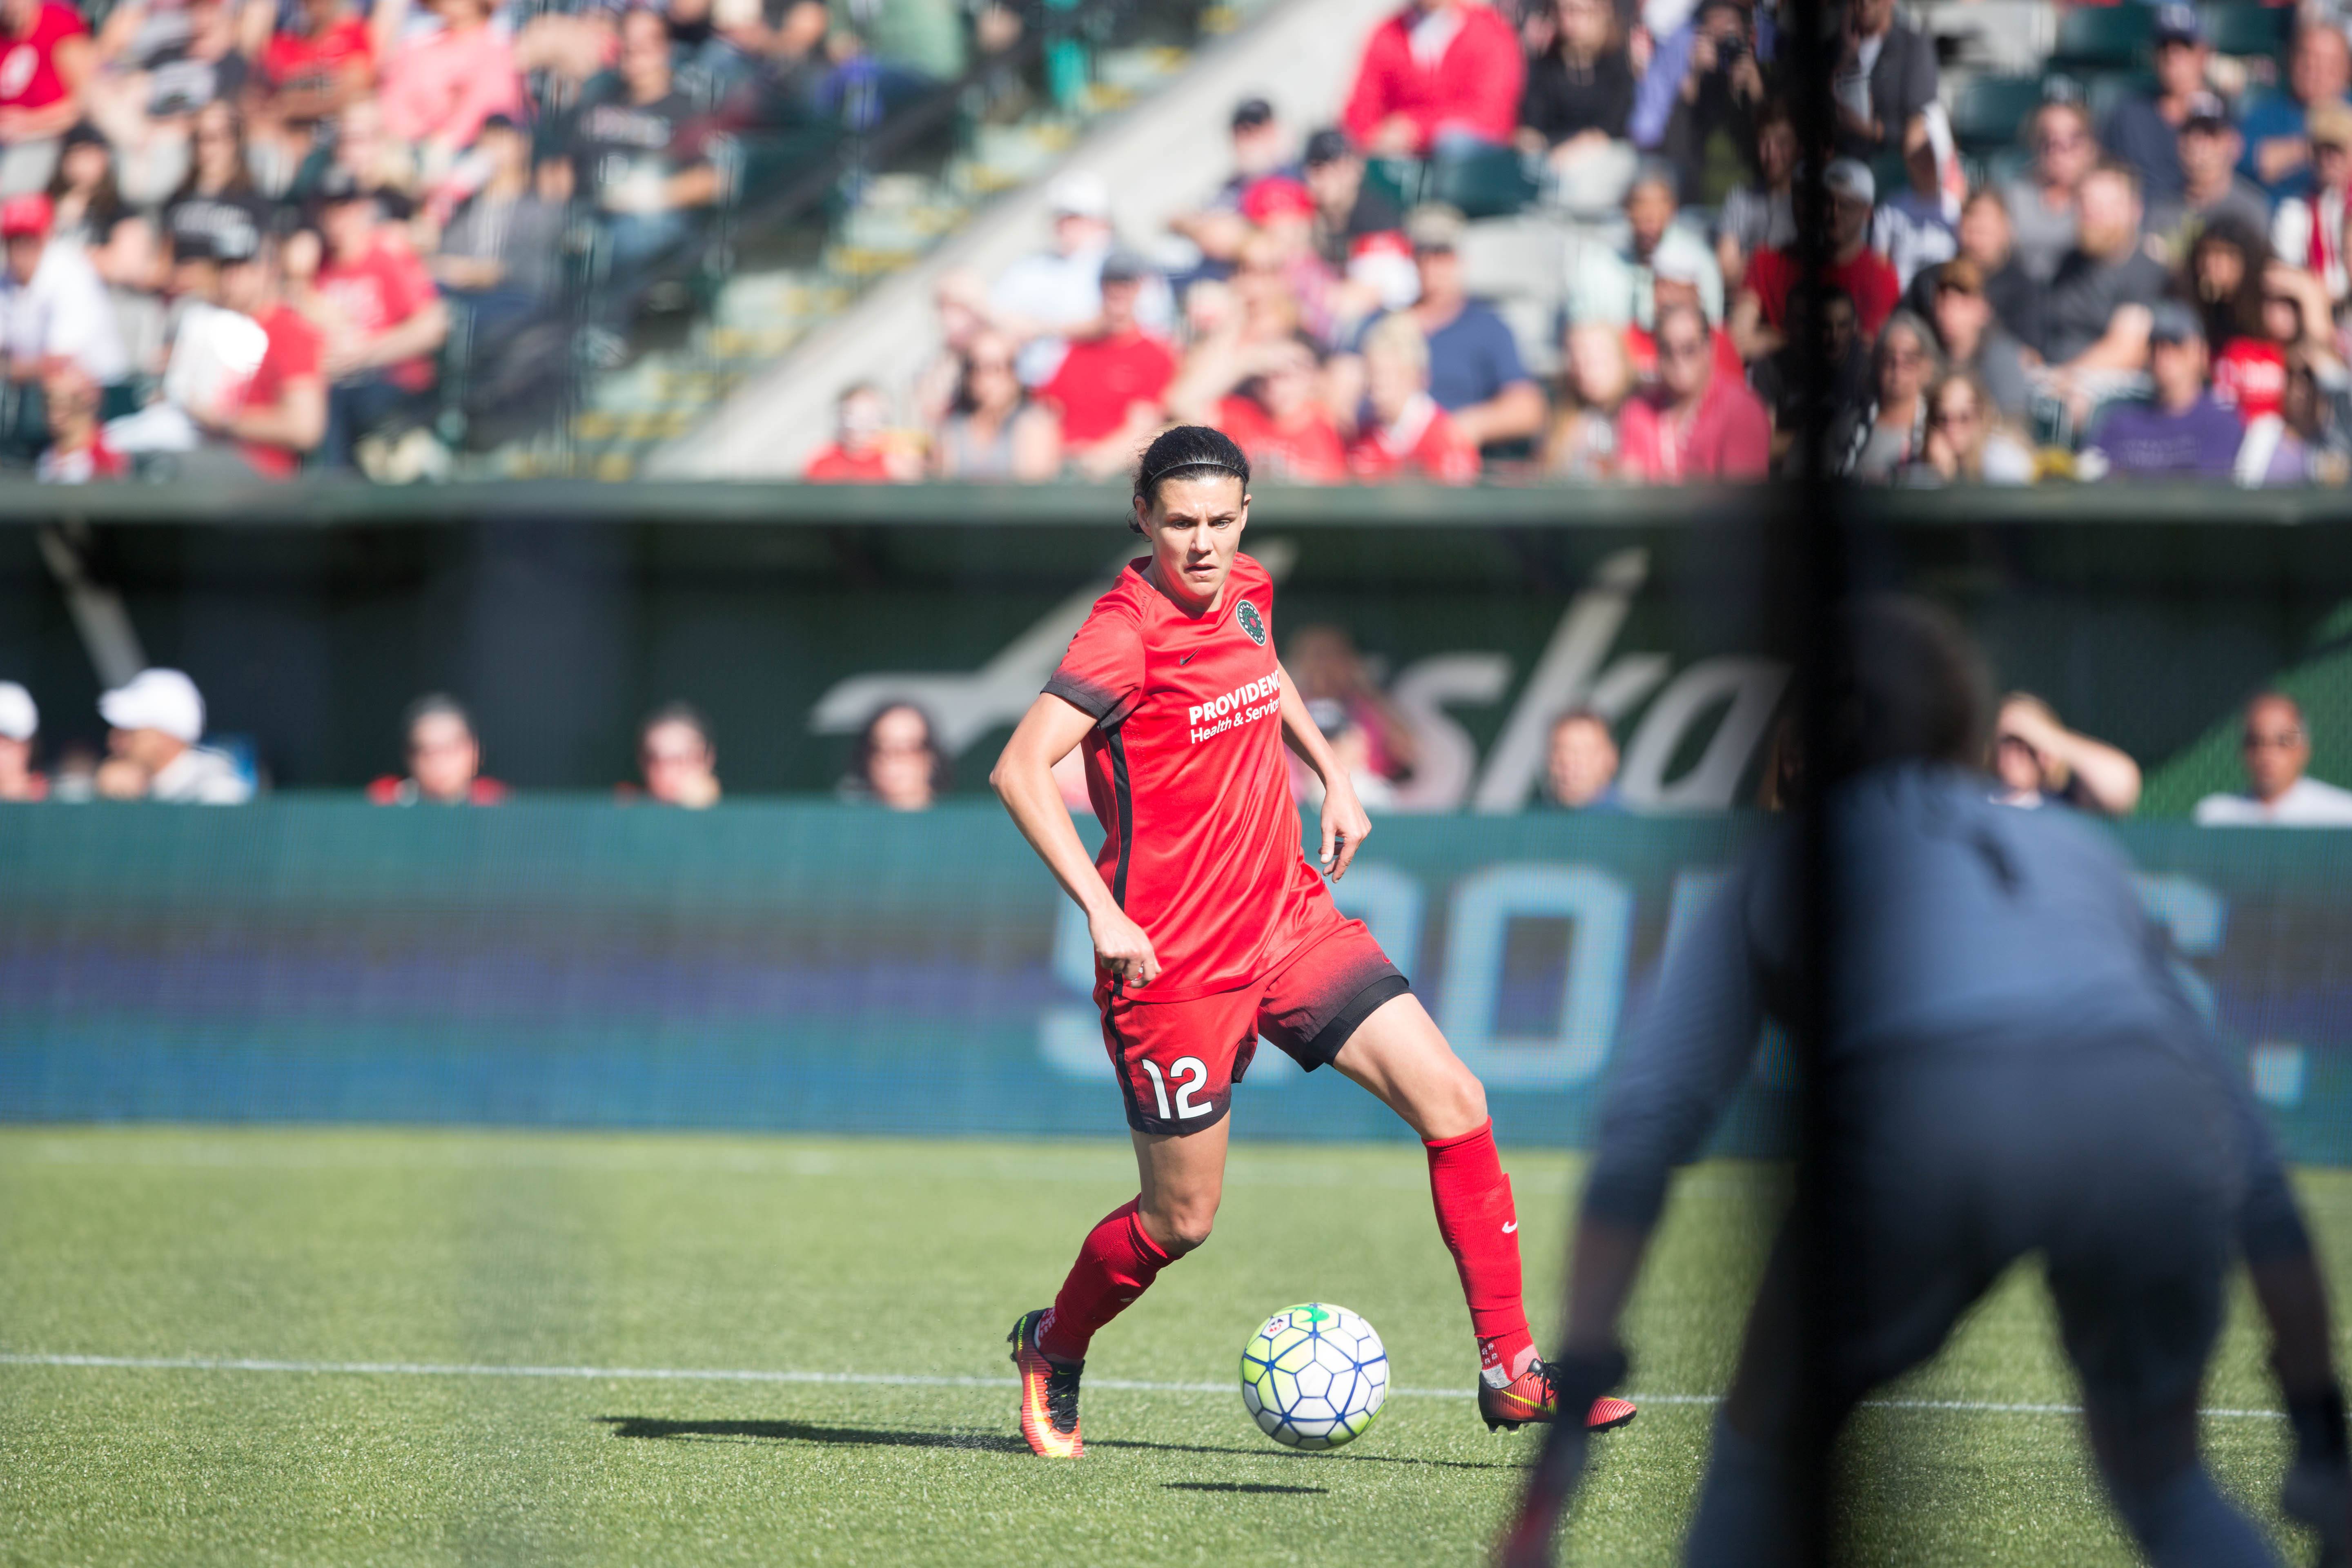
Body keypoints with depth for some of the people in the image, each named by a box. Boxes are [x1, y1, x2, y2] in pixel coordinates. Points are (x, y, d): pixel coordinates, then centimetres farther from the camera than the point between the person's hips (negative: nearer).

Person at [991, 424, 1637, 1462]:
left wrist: (1332, 773, 19)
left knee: (1453, 1103, -7)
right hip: (1174, 962, -7)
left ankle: (1511, 1371, -2)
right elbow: (1020, 770, -26)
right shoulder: (1127, 630, -18)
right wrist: (1102, 912, -31)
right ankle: (1053, 1348, 33)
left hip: (1291, 919, 7)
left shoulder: (1245, 594, 5)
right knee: (1181, 1221, 3)